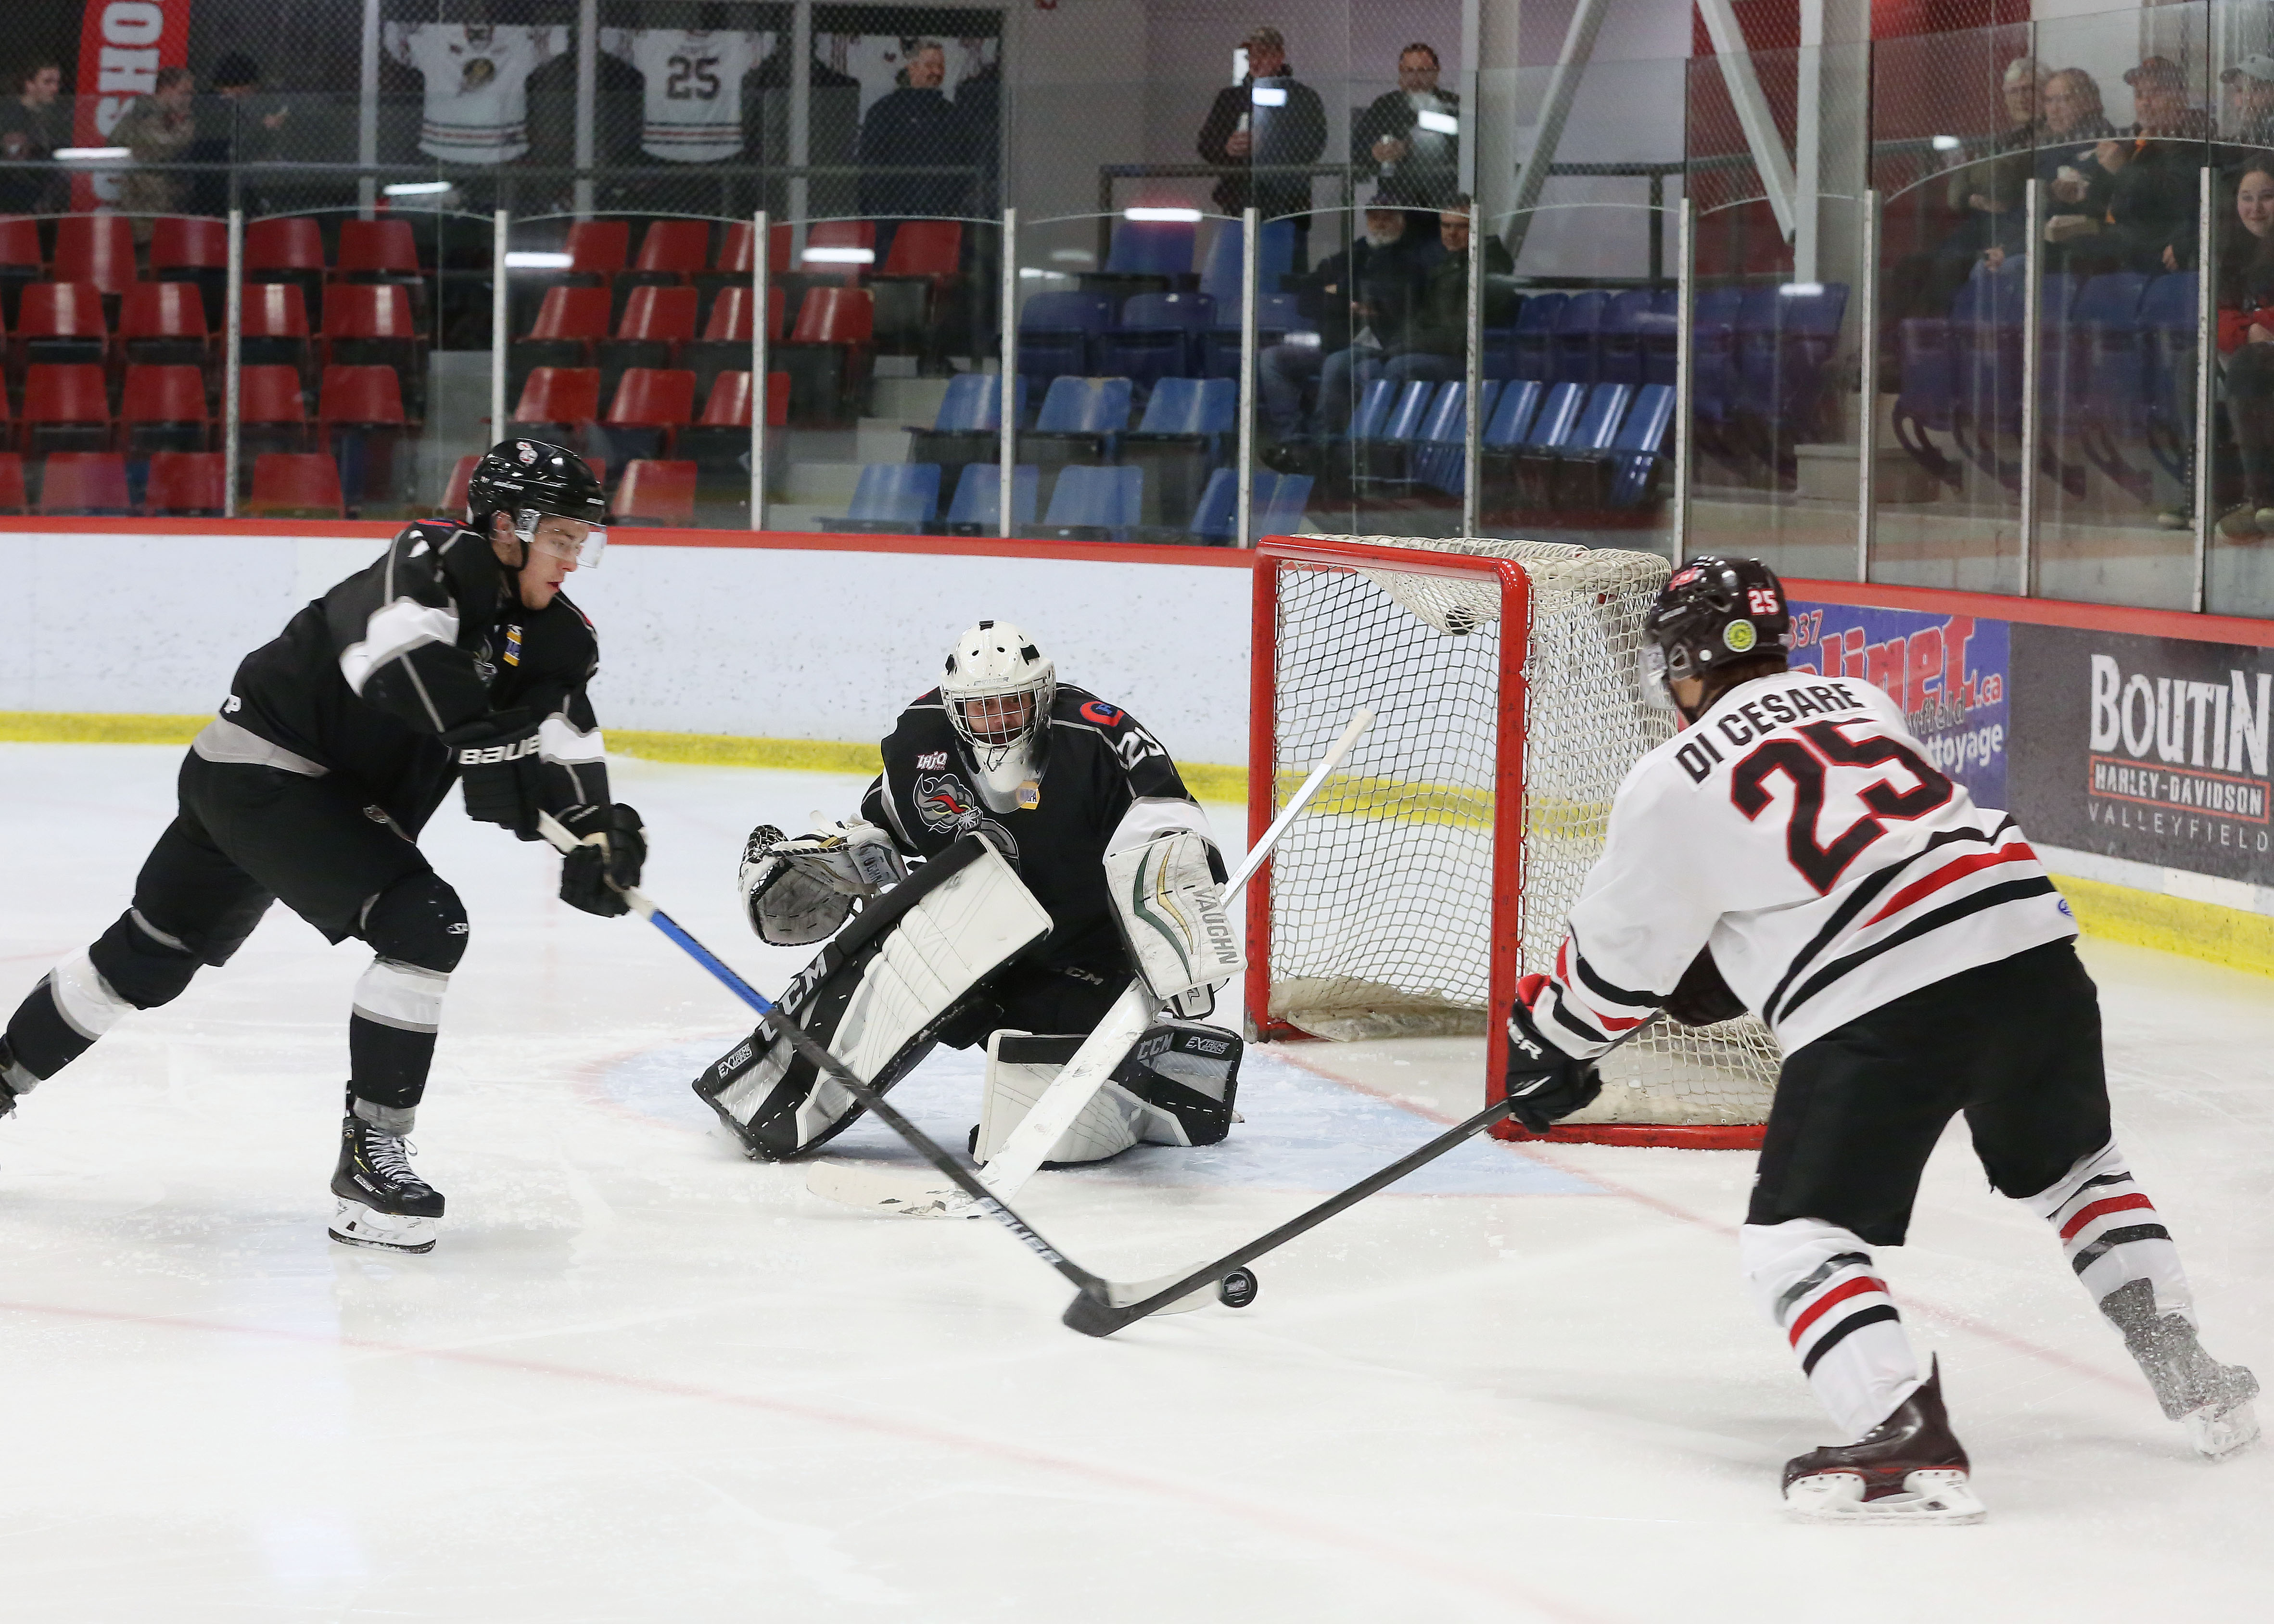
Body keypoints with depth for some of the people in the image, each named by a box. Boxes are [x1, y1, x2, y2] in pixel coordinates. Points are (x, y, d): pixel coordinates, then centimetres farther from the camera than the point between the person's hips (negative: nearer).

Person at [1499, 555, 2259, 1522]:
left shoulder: (1673, 783, 6)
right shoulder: (1860, 700, 23)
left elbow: (1620, 950, 14)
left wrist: (1544, 1047, 33)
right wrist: (1728, 964, 41)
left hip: (1876, 1007, -6)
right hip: (2030, 943, 6)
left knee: (1796, 1236, 3)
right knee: (2073, 1171, 29)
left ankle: (1907, 1440, -16)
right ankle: (2188, 1380, 29)